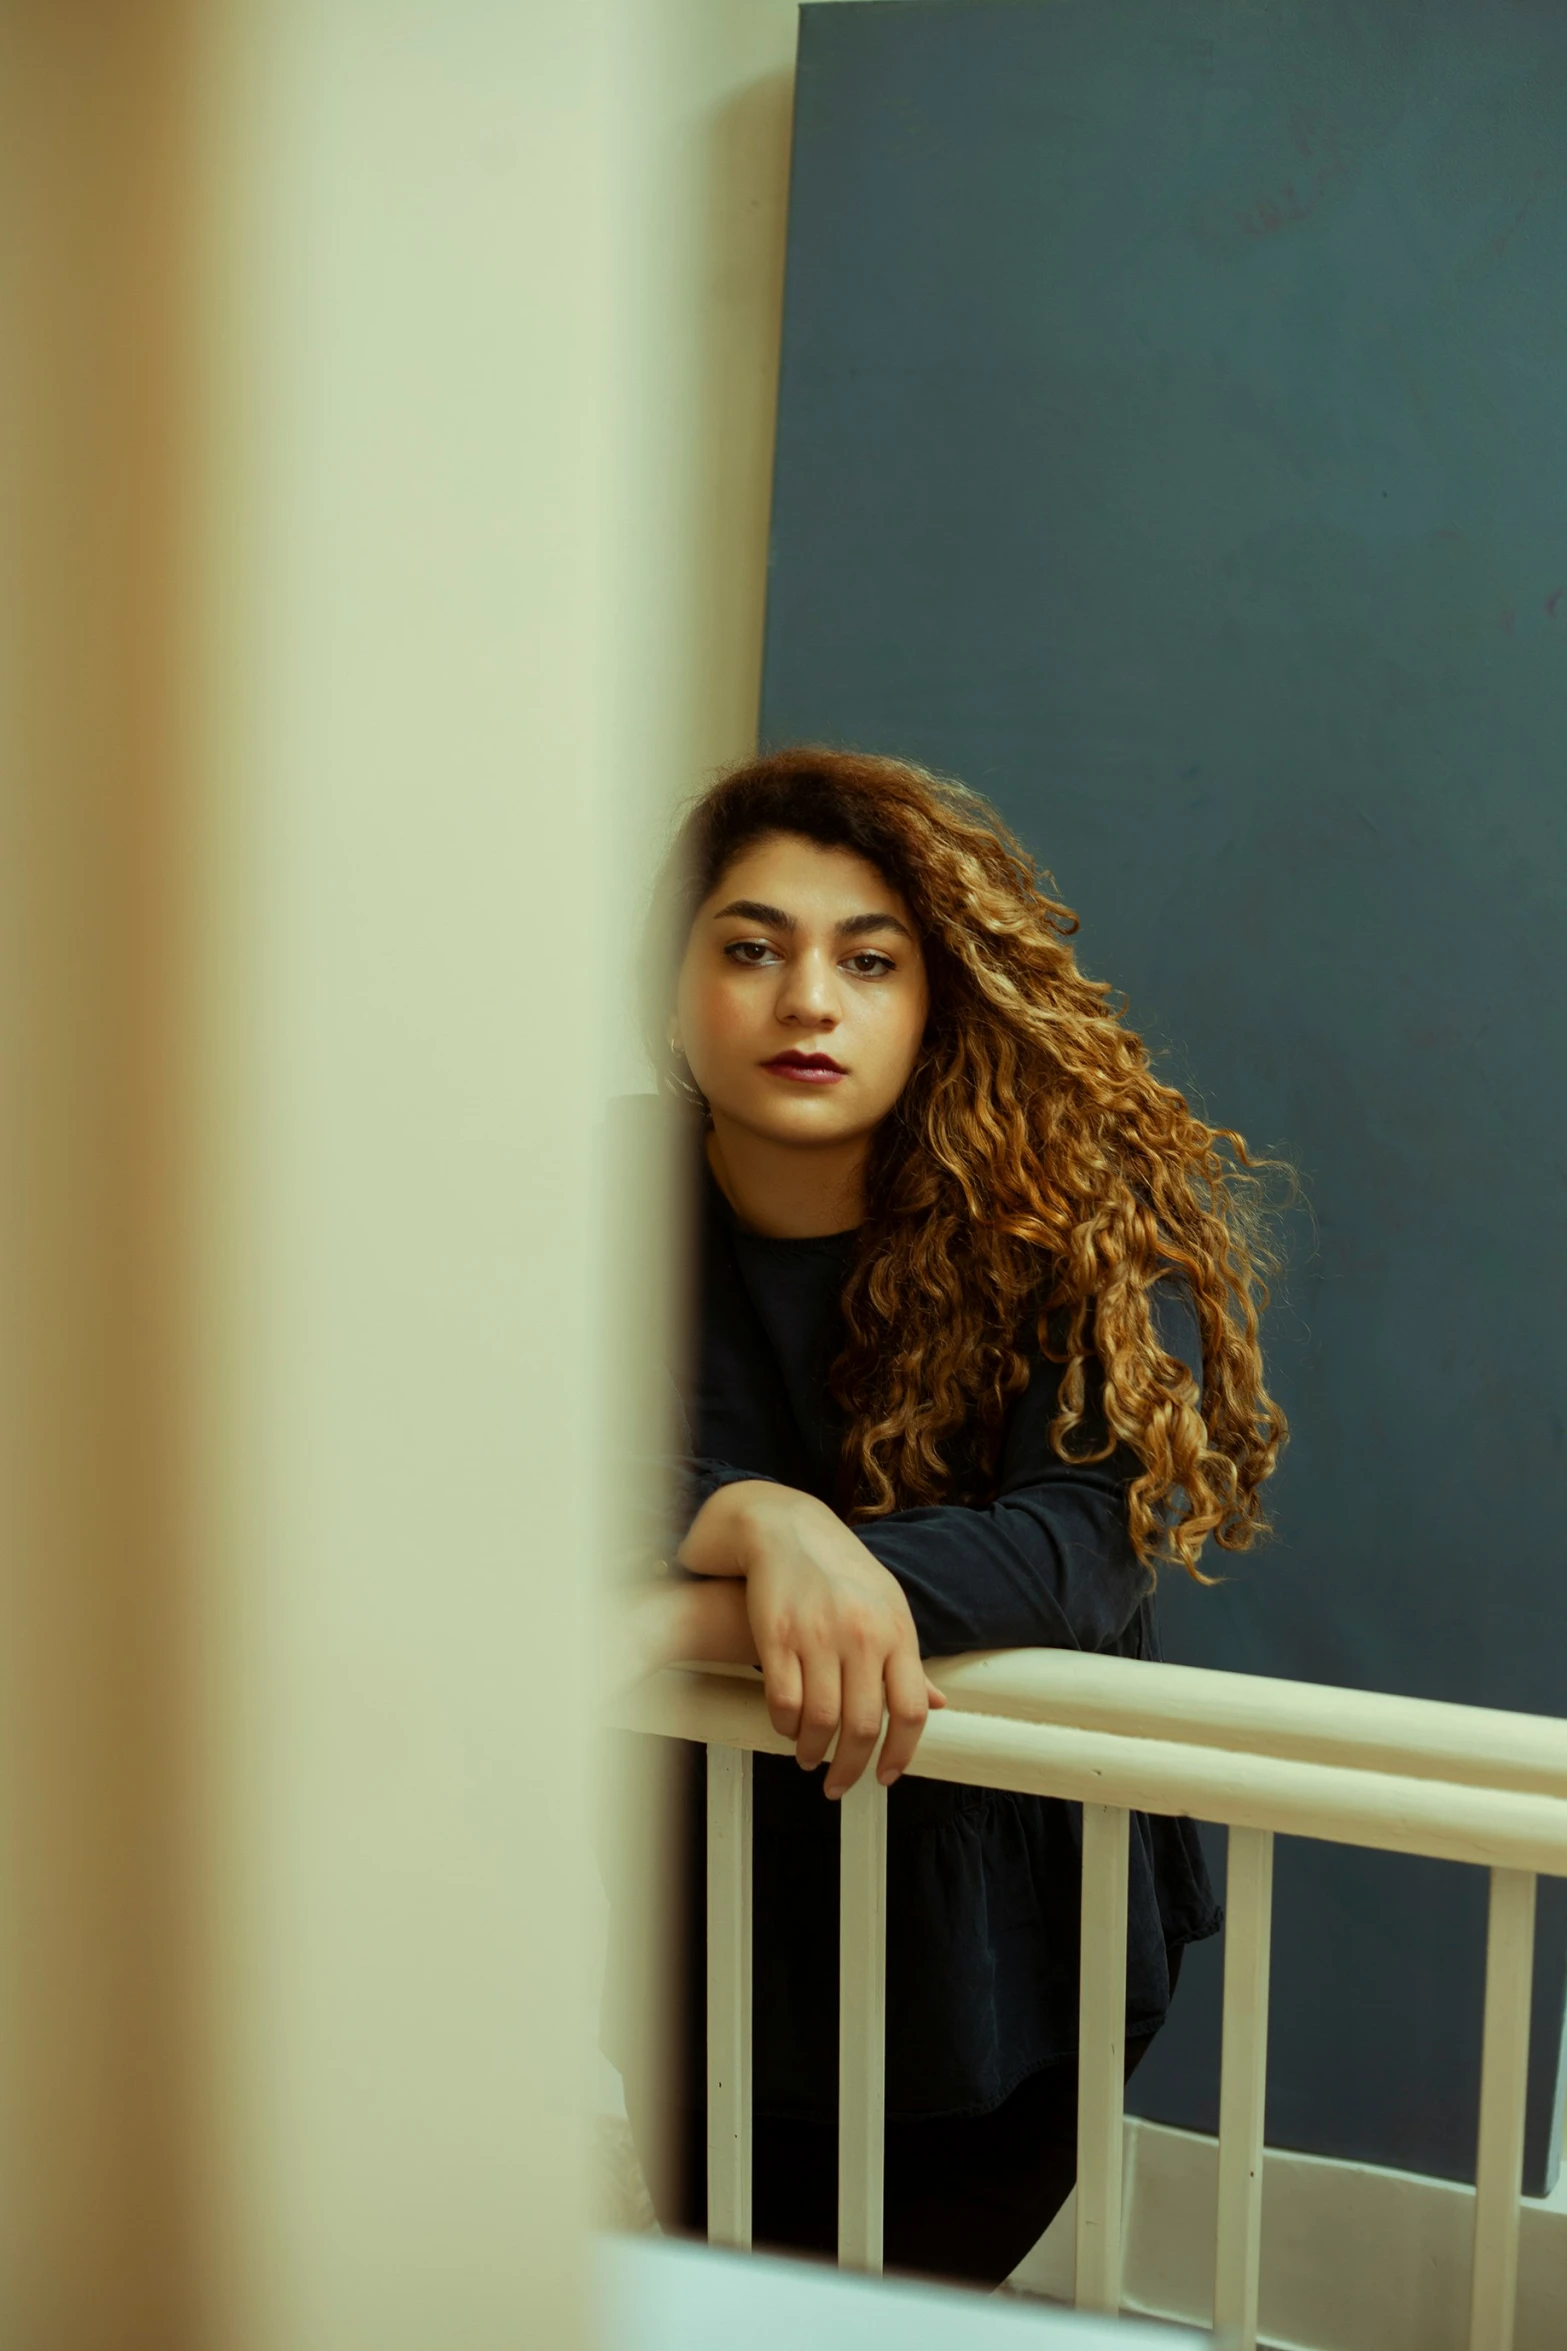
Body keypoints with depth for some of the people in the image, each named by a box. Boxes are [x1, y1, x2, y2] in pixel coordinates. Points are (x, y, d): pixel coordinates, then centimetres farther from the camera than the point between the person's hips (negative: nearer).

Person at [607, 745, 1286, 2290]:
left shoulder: (1083, 1217, -15)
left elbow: (1086, 1544, -27)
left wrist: (700, 1619, -36)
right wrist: (755, 1521, -37)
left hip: (1005, 1945, -2)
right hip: (711, 1922, 2)